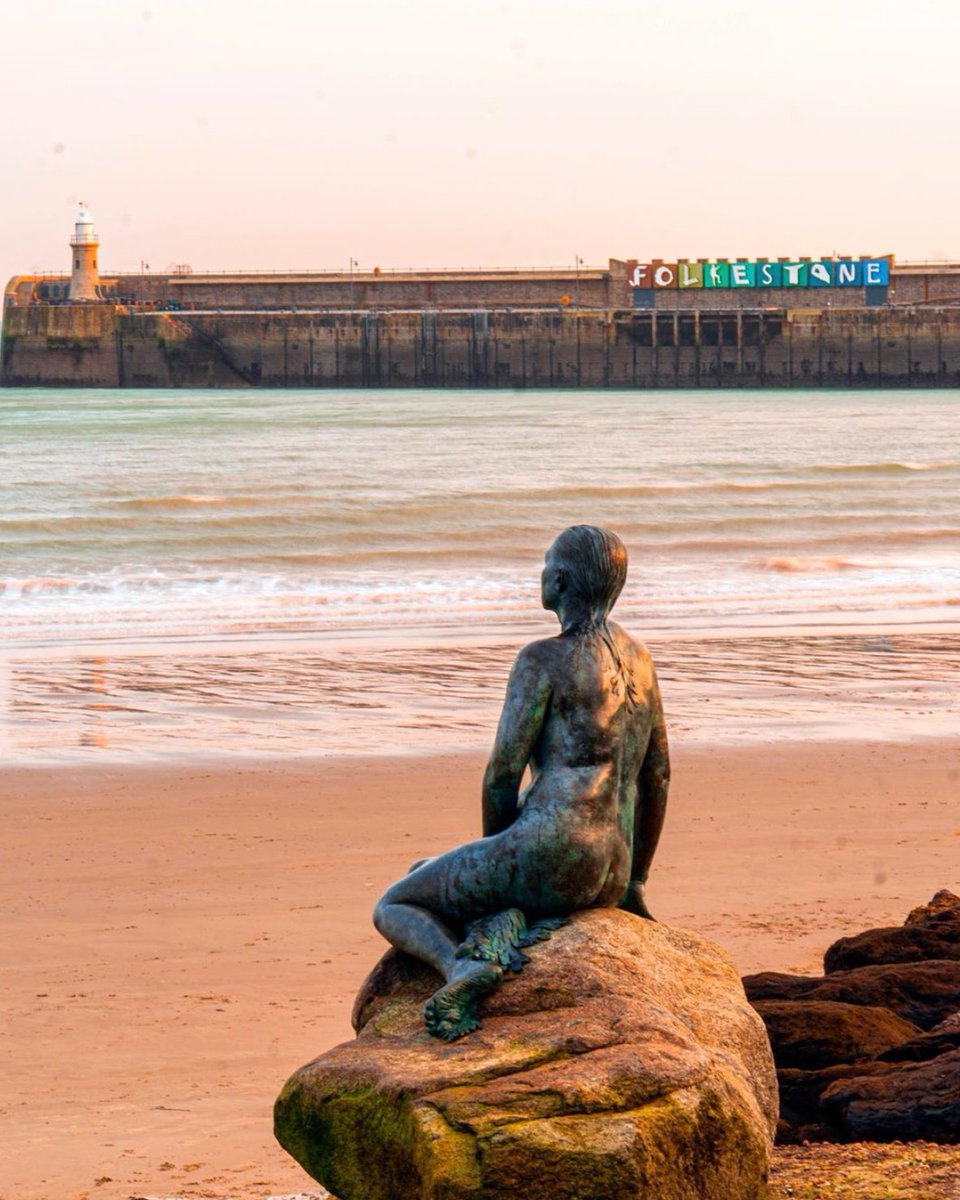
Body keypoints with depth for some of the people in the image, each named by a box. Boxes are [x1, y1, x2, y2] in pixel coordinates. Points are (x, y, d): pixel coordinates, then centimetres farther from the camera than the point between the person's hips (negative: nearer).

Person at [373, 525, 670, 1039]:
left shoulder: (543, 660, -7)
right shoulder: (638, 658, 15)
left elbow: (502, 775, -9)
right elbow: (658, 777, 21)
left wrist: (498, 858, 8)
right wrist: (634, 881, 30)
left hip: (549, 855, -8)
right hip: (610, 879, 8)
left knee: (393, 908, 12)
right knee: (430, 874, 30)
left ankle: (463, 964, -20)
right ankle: (501, 928, -5)